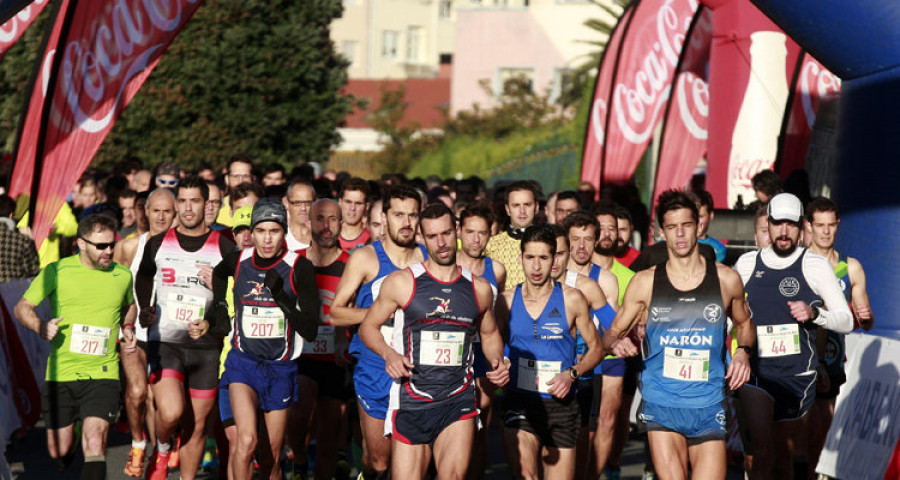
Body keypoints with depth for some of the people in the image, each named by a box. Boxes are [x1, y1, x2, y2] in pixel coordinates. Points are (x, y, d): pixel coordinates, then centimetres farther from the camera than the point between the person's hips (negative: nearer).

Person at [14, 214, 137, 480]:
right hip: (61, 372, 0)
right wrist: (41, 327, -17)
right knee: (59, 452, 8)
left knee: (94, 444, -18)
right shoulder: (57, 271, -4)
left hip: (102, 375, 0)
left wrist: (128, 329, 7)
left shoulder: (122, 275, 5)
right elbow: (22, 307, 3)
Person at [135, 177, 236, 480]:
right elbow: (143, 278, 25)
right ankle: (162, 450, 12)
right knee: (170, 413, -20)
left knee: (197, 424, 4)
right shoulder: (158, 244, 6)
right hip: (164, 342, 0)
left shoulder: (224, 248, 2)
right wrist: (144, 309, 8)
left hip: (206, 346, 1)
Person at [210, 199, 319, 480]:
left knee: (271, 457, 6)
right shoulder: (237, 261, -1)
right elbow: (217, 274, 27)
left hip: (281, 369, 0)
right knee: (247, 441, -22)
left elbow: (310, 331, -11)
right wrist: (220, 307, 17)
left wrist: (281, 296, -21)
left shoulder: (298, 267, -8)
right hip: (243, 362, 0)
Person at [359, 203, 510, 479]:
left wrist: (497, 362, 4)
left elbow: (489, 334, 25)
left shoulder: (479, 289, 9)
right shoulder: (402, 283, 1)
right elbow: (368, 326, 9)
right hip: (411, 402, -1)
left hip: (458, 402, 1)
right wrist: (388, 354, -10)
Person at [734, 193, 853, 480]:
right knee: (763, 453, -18)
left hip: (797, 373, 0)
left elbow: (846, 321, -1)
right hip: (756, 370, 0)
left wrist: (814, 313, -19)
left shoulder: (815, 266, -2)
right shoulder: (747, 264, 6)